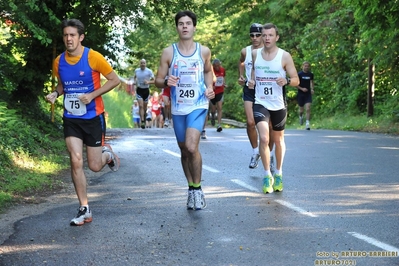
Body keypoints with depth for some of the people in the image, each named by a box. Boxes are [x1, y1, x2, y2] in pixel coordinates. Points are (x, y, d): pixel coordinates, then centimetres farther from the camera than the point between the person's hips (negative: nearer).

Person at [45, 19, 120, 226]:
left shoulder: (93, 57, -13)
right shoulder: (58, 62, 0)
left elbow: (114, 80, -6)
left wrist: (93, 95, -17)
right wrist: (55, 94, -4)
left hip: (93, 117, -3)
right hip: (71, 118, 3)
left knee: (94, 166, 2)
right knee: (76, 162, -9)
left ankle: (107, 154, 39)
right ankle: (84, 209, 3)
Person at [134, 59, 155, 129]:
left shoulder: (149, 71, -7)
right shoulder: (136, 70, 1)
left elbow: (153, 81, -6)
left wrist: (148, 82, -25)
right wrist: (135, 81, 1)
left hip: (146, 90, 0)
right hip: (139, 90, 0)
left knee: (145, 106, 11)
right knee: (141, 106, -13)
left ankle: (144, 117, 38)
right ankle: (142, 121, -19)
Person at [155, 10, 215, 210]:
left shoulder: (204, 51, 1)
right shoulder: (168, 52, -2)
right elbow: (158, 81, 1)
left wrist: (210, 87, 2)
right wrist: (166, 82, -21)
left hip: (198, 106, -2)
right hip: (178, 108, 2)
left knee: (192, 147, -20)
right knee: (184, 151, 12)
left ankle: (197, 188, -3)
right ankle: (191, 189, 29)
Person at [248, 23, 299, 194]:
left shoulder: (285, 56, -6)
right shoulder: (255, 54, 3)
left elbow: (296, 80, -4)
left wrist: (287, 81, -26)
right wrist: (251, 81, 1)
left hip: (278, 104, -1)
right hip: (260, 103, 1)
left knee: (278, 140, 13)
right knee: (263, 138, -16)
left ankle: (278, 174, 32)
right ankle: (267, 175, -3)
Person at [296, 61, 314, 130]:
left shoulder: (310, 74, 5)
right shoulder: (299, 74, -6)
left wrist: (312, 89, 2)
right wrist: (301, 89, -16)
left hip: (308, 94, 2)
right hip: (300, 94, -2)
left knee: (308, 109, -13)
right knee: (301, 110, 9)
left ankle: (308, 124, -13)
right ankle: (301, 116, 43)